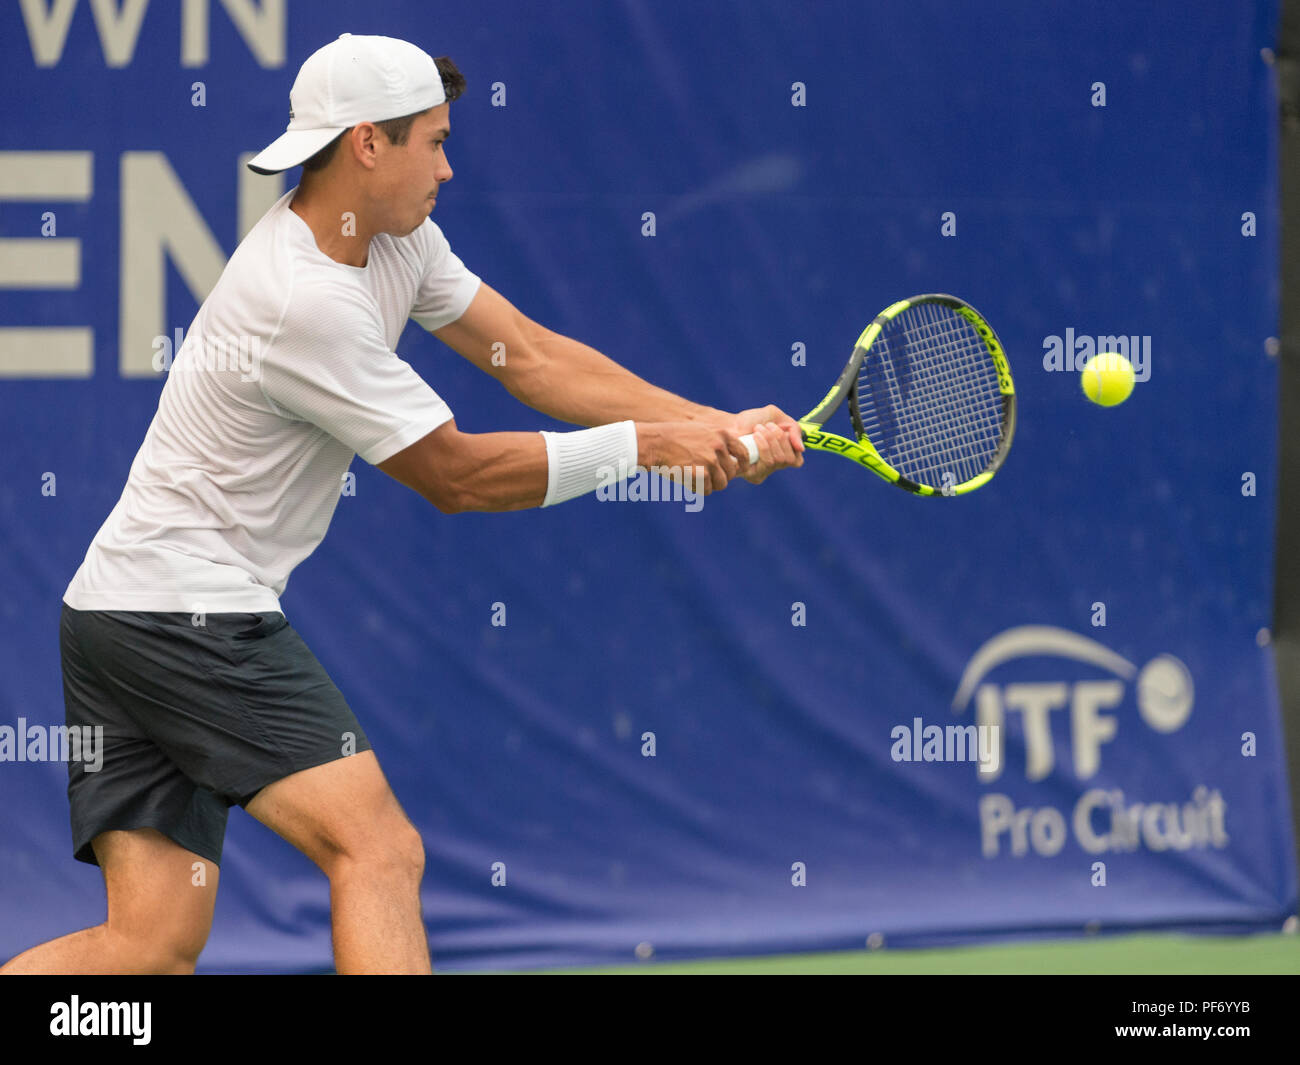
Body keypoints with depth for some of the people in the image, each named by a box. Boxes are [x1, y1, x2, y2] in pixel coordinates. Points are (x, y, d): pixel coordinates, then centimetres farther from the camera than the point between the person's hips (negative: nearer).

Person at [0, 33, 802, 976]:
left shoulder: (394, 239, 8)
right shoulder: (307, 302, -21)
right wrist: (643, 445, -10)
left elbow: (531, 356, 9)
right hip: (190, 610, -10)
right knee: (378, 852, -16)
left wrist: (714, 428, 1)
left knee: (155, 941, 2)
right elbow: (456, 475, -14)